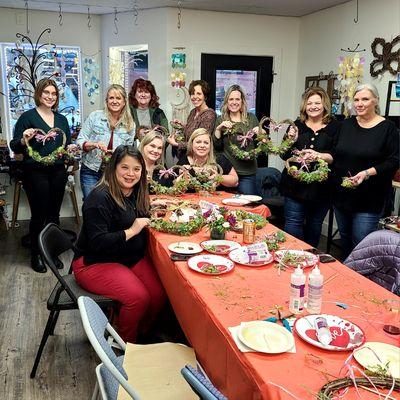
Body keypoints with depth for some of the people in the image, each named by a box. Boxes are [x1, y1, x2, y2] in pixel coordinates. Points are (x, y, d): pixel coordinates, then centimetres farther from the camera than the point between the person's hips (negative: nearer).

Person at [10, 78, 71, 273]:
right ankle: (35, 255, 19)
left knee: (54, 214, 11)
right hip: (35, 173, -4)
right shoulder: (27, 117, -3)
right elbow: (14, 147, -4)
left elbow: (67, 145, 20)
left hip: (58, 172, 5)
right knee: (38, 215, 3)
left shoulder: (62, 119, 13)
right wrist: (24, 140, -24)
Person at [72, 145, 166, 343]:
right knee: (138, 297, -26)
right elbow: (98, 243, -24)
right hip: (94, 263, -7)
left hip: (132, 258, 8)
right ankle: (124, 345, 2)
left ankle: (141, 335, 13)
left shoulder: (136, 192, 5)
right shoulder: (100, 198, -20)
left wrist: (152, 209, 4)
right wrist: (130, 231, -24)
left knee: (159, 294, -13)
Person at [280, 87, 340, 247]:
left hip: (321, 186, 0)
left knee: (315, 225, 14)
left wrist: (320, 155, -23)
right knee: (293, 223, -1)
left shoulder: (334, 127, 1)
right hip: (296, 184, 0)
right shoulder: (297, 125, 5)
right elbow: (284, 155, 5)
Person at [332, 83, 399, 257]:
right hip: (342, 195, 5)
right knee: (345, 239, 18)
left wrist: (367, 173, -22)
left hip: (369, 198, -5)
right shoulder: (347, 124, 8)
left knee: (360, 244, -2)